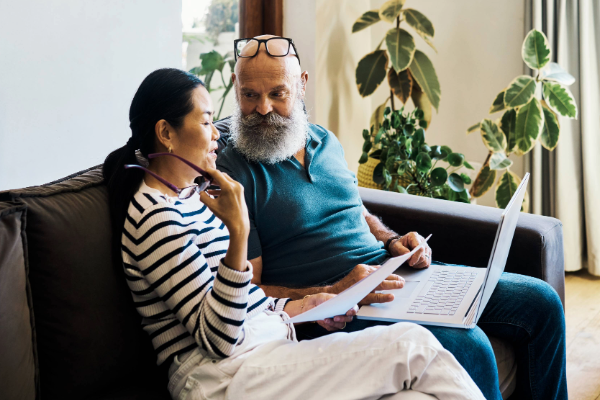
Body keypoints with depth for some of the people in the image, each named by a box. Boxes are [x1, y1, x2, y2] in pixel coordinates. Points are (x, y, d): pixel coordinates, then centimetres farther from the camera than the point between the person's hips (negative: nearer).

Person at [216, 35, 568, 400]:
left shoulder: (326, 141, 12)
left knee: (541, 301, 3)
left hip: (393, 274, 8)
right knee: (468, 346, -31)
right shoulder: (231, 175, -10)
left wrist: (391, 240, 5)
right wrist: (333, 296, -24)